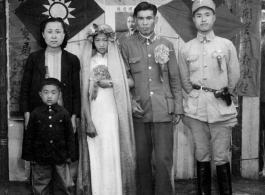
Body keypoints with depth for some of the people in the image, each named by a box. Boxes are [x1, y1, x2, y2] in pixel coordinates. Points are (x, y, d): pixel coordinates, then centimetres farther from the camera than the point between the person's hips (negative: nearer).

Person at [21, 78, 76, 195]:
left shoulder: (64, 113, -3)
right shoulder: (35, 114, -3)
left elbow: (70, 136, 1)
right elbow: (29, 136, 1)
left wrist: (70, 155, -1)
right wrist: (29, 156, 0)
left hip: (60, 158, 0)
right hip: (40, 158, 0)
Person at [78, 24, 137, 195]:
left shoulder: (118, 61, 9)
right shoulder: (89, 62, 4)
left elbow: (131, 82, 1)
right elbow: (84, 93, -1)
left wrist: (111, 83, -9)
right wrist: (88, 121, -8)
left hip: (115, 114, 1)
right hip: (96, 114, -1)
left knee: (115, 154, 1)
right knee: (98, 156, -2)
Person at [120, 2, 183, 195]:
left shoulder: (167, 45, 6)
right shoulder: (127, 46, 4)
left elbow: (175, 79, 8)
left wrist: (178, 108, 5)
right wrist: (130, 101, -7)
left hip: (163, 110, 0)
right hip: (139, 111, 0)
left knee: (164, 158, -1)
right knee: (142, 158, 8)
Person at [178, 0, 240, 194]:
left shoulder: (227, 45, 2)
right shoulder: (186, 48, 5)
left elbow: (234, 76, 7)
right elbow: (184, 80, 11)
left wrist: (224, 93, 10)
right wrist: (196, 96, 7)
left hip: (221, 108, -1)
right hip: (196, 108, 2)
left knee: (221, 157, -1)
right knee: (202, 156, 8)